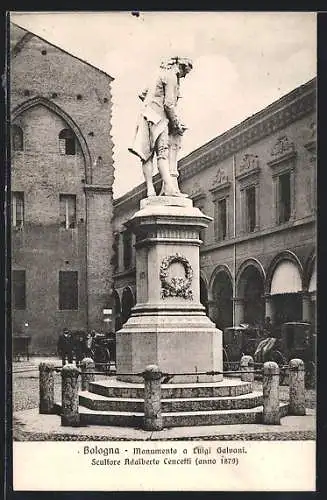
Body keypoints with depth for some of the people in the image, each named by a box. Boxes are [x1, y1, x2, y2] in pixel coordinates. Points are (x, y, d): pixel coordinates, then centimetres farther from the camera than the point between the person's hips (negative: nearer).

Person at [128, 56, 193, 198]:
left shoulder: (161, 74, 27)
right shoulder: (171, 76, -3)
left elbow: (142, 94, 35)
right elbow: (169, 104, -13)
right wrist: (176, 123, -6)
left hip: (148, 116, 10)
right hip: (157, 117, -10)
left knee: (147, 154, -1)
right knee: (163, 151, -21)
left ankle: (150, 190, -7)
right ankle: (169, 187, -33)